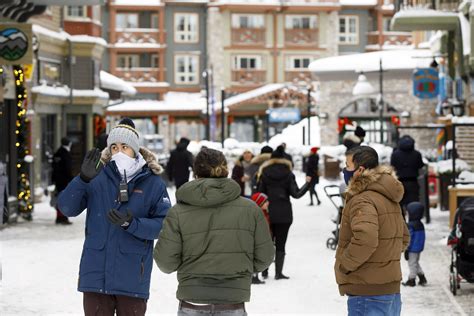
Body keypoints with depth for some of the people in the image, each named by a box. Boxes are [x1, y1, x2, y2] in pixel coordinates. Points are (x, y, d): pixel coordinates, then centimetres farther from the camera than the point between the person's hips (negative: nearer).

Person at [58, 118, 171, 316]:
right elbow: (67, 207, -6)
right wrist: (83, 179, -22)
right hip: (96, 272, 1)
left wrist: (131, 224, -22)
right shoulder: (98, 177, 3)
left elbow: (163, 224, -6)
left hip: (132, 277, -1)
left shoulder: (152, 182, 0)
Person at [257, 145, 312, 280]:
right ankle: (278, 272, 0)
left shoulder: (264, 173, -1)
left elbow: (260, 193, -2)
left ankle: (265, 271, 13)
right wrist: (307, 183, 7)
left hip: (268, 212, 1)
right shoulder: (288, 174, -4)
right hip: (284, 214, -1)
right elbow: (296, 194, -8)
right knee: (280, 244, 4)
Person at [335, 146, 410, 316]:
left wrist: (343, 265, -18)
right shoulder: (389, 199, 14)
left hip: (368, 293, -10)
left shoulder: (362, 200, -17)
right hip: (391, 289, 10)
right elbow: (404, 238, 24)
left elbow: (365, 239, -32)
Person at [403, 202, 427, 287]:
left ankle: (411, 280, 9)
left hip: (413, 249, -9)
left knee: (412, 264, 2)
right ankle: (422, 278, 21)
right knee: (416, 262, 21)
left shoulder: (411, 225, -21)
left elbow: (409, 238, -19)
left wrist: (406, 250, -14)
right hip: (419, 248, 9)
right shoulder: (421, 224, 6)